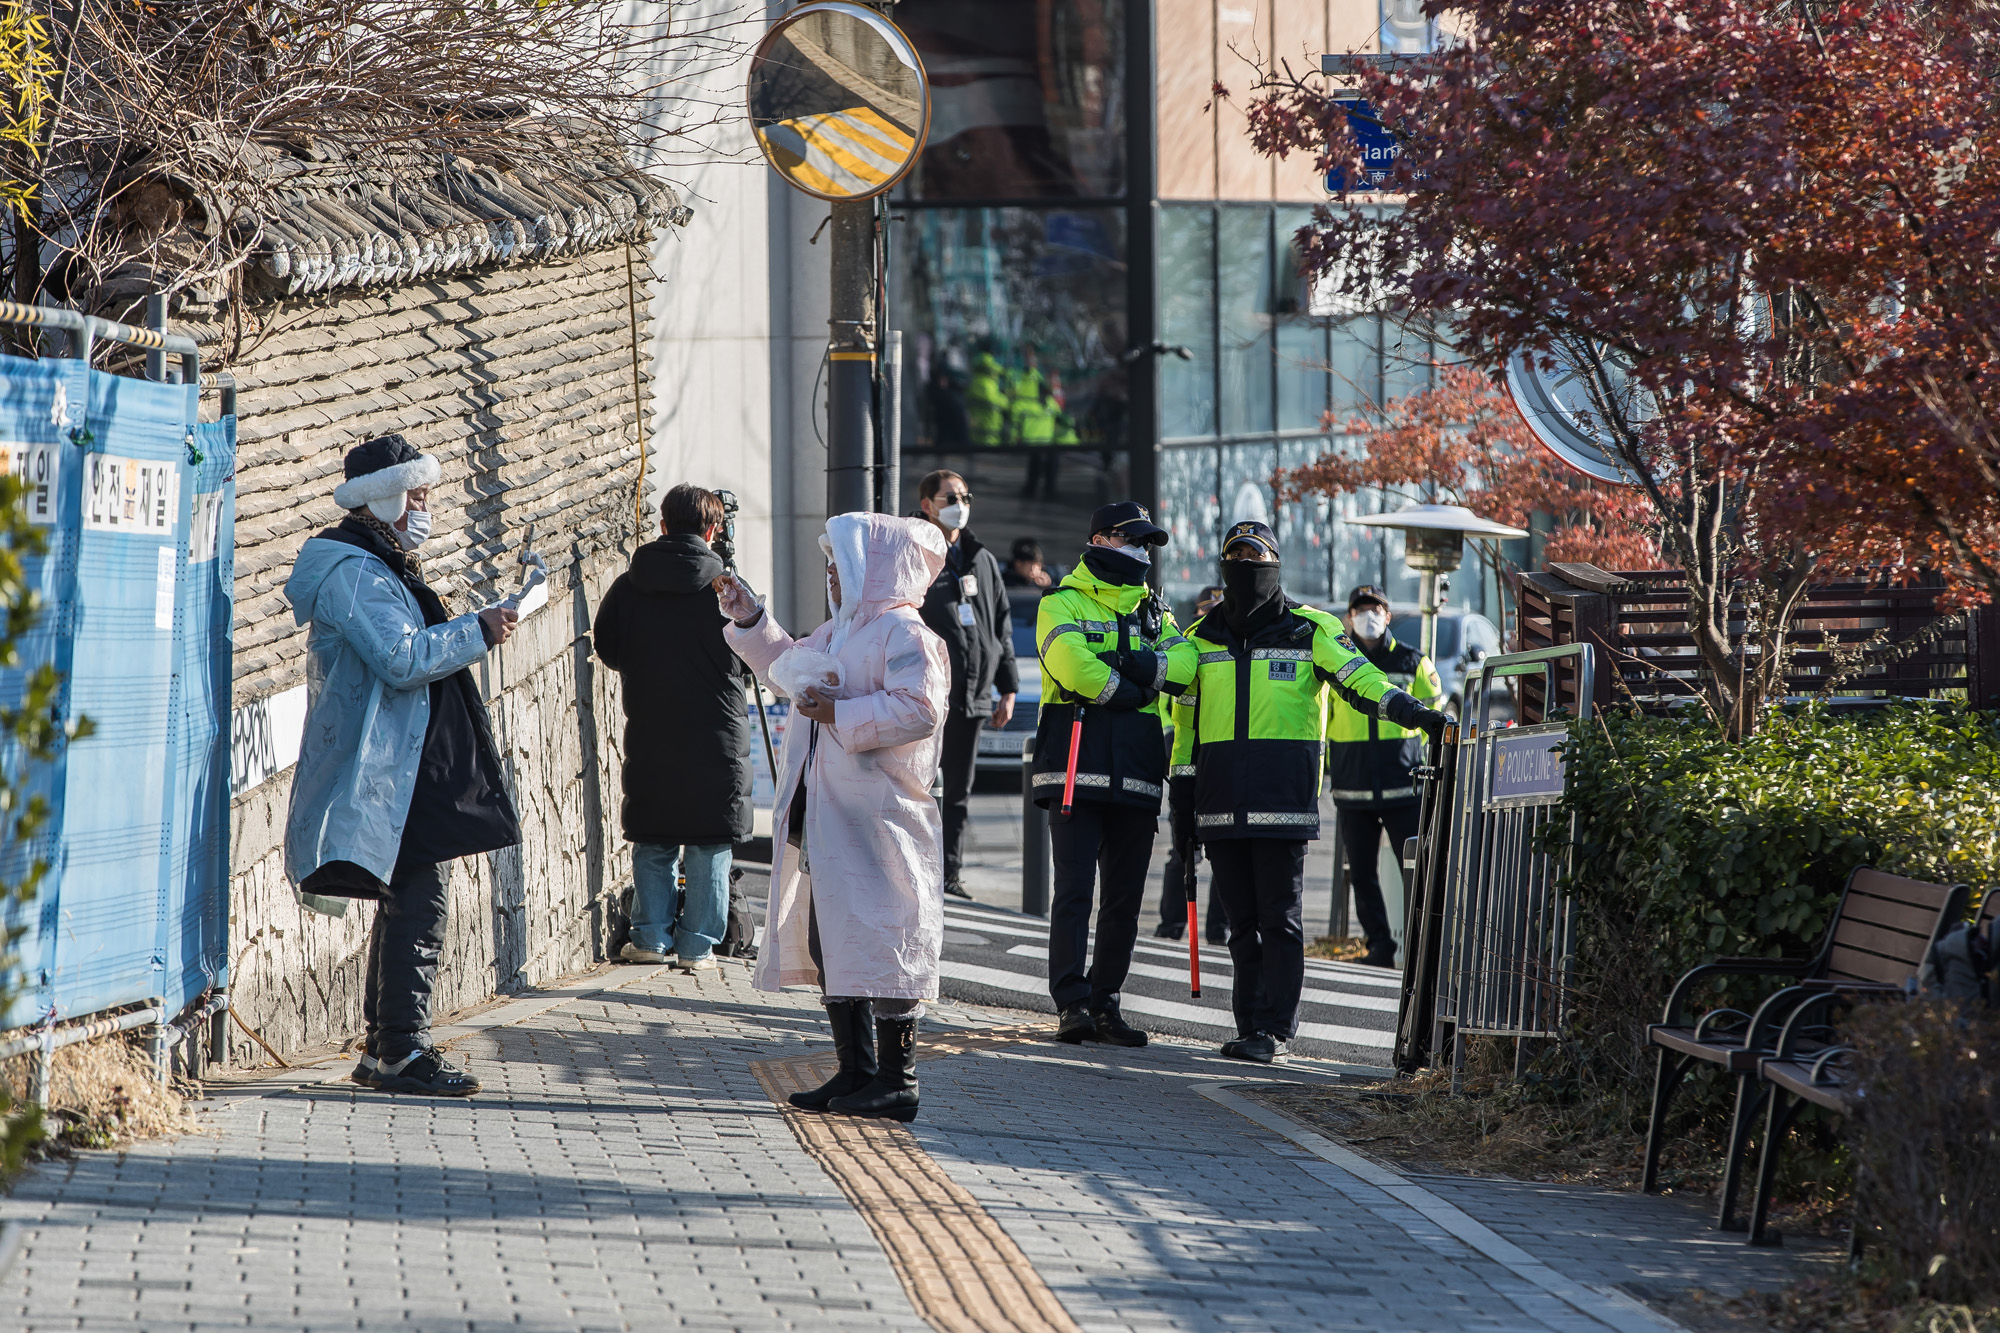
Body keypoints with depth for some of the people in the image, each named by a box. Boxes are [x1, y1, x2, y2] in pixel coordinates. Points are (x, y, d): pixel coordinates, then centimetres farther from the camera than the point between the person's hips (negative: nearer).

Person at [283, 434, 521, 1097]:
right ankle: (404, 1050, -12)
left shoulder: (381, 569, 21)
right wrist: (477, 632, -16)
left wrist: (467, 631, 22)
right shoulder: (354, 572, -14)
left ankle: (382, 1051, 19)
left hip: (406, 774, 11)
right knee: (417, 905, -13)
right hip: (397, 776, -11)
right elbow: (400, 658, -23)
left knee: (406, 906, 14)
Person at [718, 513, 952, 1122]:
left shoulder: (905, 635, -13)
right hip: (823, 821, 10)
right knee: (828, 946, 13)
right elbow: (789, 665, 35)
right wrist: (749, 620, 24)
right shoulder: (838, 633, 18)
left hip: (878, 823, -10)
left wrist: (841, 715, -22)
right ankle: (856, 1071, 21)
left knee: (881, 946, -8)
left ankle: (895, 1083, -4)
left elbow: (919, 708, -26)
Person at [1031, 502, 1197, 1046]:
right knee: (1074, 889, -10)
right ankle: (1071, 1005, -10)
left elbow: (1184, 666, 0)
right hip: (1076, 770, -5)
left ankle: (1105, 1001, 12)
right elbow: (1073, 667, -15)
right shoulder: (1063, 604, 4)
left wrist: (1127, 664, -14)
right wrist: (1132, 691, -4)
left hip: (1136, 774, 5)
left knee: (1125, 897, 5)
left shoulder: (1152, 612, 20)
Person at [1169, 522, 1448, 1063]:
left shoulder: (1311, 631, 5)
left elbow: (1360, 679, -7)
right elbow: (1185, 724, 19)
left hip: (1284, 797, -4)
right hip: (1222, 803, 4)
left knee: (1280, 917, -6)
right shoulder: (1201, 638, 16)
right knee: (1242, 919, 6)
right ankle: (1251, 1027, 10)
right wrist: (1182, 802, 14)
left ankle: (1276, 1029, -6)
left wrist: (1414, 712, -24)